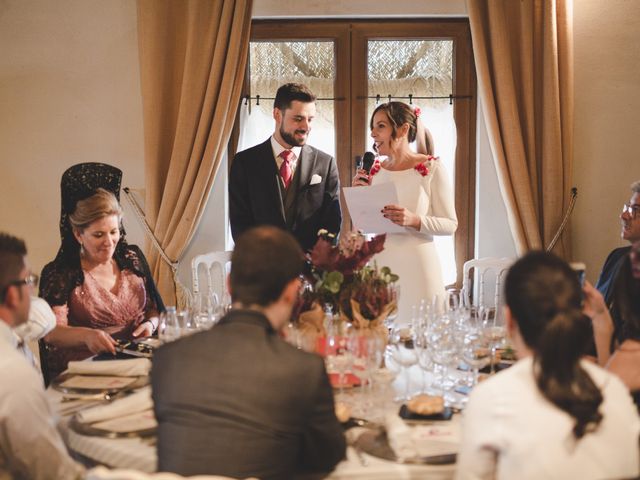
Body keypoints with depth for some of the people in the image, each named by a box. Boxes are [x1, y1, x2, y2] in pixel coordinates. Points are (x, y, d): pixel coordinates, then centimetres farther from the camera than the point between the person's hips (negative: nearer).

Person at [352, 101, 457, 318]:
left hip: (416, 266, -4)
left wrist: (414, 220, -20)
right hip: (380, 264, 4)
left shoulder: (431, 168, -5)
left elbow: (450, 224, -6)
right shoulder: (374, 170, 8)